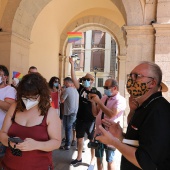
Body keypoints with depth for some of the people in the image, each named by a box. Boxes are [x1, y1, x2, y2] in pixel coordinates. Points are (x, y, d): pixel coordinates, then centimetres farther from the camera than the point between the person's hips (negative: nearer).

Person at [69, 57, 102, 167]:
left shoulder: (97, 93, -10)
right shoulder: (81, 89, -1)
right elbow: (74, 78, -11)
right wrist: (72, 64, -19)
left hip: (91, 121, -4)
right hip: (80, 119, 4)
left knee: (92, 140, 10)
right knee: (80, 139, 17)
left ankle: (93, 160, 25)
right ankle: (79, 158, 34)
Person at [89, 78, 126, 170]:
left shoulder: (120, 100, -13)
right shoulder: (104, 98, 7)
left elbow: (111, 114, -27)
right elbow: (95, 113, 11)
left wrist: (98, 101, -22)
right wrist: (93, 101, -5)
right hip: (99, 132, 6)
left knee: (110, 161, 9)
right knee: (98, 158, 18)